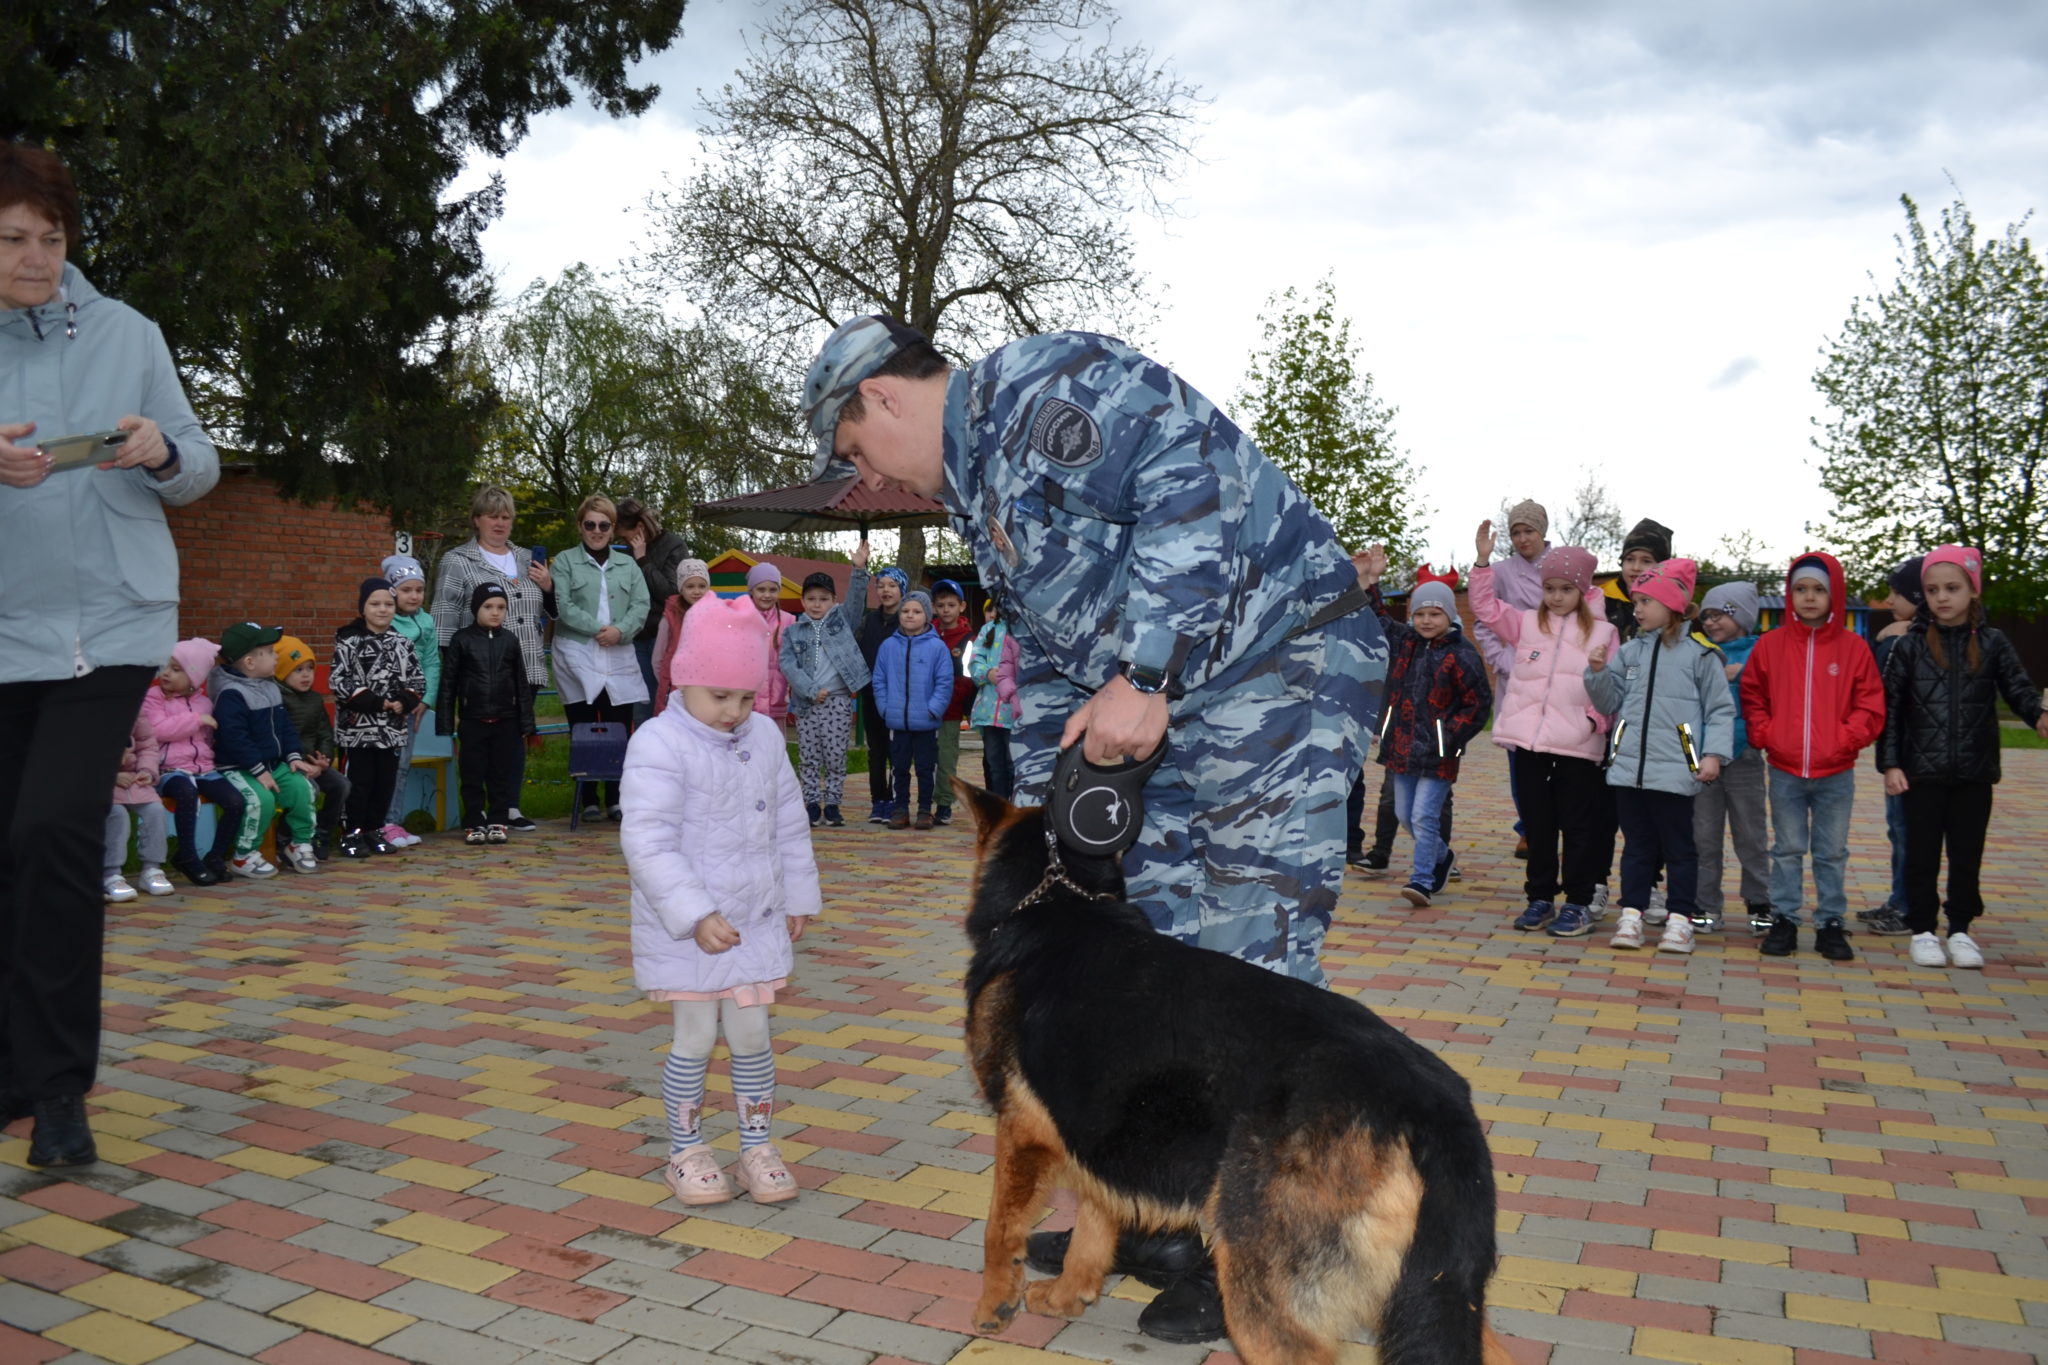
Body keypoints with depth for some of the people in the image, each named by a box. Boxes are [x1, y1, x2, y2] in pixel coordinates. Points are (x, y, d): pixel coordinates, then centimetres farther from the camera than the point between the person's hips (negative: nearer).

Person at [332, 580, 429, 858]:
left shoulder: (402, 643, 9)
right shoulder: (349, 642, -5)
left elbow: (418, 679, 11)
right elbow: (338, 680, -11)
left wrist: (405, 702, -8)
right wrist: (373, 702, -16)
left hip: (393, 728, 4)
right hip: (359, 726, -4)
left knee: (385, 781, 9)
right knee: (360, 781, -1)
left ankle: (373, 830, 21)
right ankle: (353, 833, 9)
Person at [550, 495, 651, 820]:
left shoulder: (627, 565, 16)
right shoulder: (564, 562, 7)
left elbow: (641, 606, 5)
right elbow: (562, 606, -5)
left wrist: (620, 630, -13)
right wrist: (597, 628, -15)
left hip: (619, 660, 2)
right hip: (577, 657, -2)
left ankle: (615, 800, 8)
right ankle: (589, 801, 8)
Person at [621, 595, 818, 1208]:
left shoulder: (765, 737, 3)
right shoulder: (659, 744, -17)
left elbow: (789, 823, 13)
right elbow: (647, 842, -23)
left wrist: (798, 896, 14)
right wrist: (696, 915, -27)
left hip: (756, 921, 5)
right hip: (684, 929, -5)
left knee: (751, 1034, 9)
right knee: (695, 1039, 5)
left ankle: (757, 1147, 24)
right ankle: (687, 1152, 24)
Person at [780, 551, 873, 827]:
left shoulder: (842, 620, 9)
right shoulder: (793, 632, 8)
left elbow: (856, 598, -6)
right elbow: (787, 663, -2)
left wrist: (859, 570, -22)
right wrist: (812, 690, -13)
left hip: (838, 699, -1)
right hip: (806, 701, 1)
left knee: (836, 756, 1)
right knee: (808, 757, 5)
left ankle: (832, 803, 10)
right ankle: (812, 803, 14)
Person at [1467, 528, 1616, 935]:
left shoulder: (1602, 633, 4)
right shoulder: (1525, 624, 11)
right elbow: (1486, 608, 6)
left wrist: (1598, 718, -11)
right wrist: (1483, 560, -2)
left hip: (1578, 744, -2)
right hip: (1528, 739, 2)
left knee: (1578, 824, 4)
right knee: (1537, 822, 10)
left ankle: (1578, 901, 14)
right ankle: (1540, 898, 20)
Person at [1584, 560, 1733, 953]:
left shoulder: (1699, 653, -3)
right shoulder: (1629, 652, 10)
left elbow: (1721, 709, -1)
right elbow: (1611, 703, 12)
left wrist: (1713, 754, -10)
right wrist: (1598, 673, -3)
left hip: (1674, 770, -4)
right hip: (1628, 765, 4)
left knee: (1678, 846, 6)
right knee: (1637, 844, 11)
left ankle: (1680, 920, 13)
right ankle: (1631, 914, 17)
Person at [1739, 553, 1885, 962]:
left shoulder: (1853, 648, -2)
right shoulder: (1771, 644, 0)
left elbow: (1870, 706, 1)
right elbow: (1752, 697, 7)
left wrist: (1846, 738, -10)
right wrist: (1764, 735, -5)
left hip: (1836, 773, 0)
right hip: (1784, 771, 0)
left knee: (1832, 852, 9)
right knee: (1787, 849, 9)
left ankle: (1831, 924, 18)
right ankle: (1783, 920, 17)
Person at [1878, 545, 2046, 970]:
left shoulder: (1993, 643, 3)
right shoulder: (1910, 646, 0)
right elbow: (1890, 708, 0)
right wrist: (1889, 764, -6)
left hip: (1975, 773, 1)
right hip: (1921, 771, -1)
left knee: (1967, 854, 9)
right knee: (1922, 854, 5)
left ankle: (1960, 929, 23)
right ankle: (1923, 930, 17)